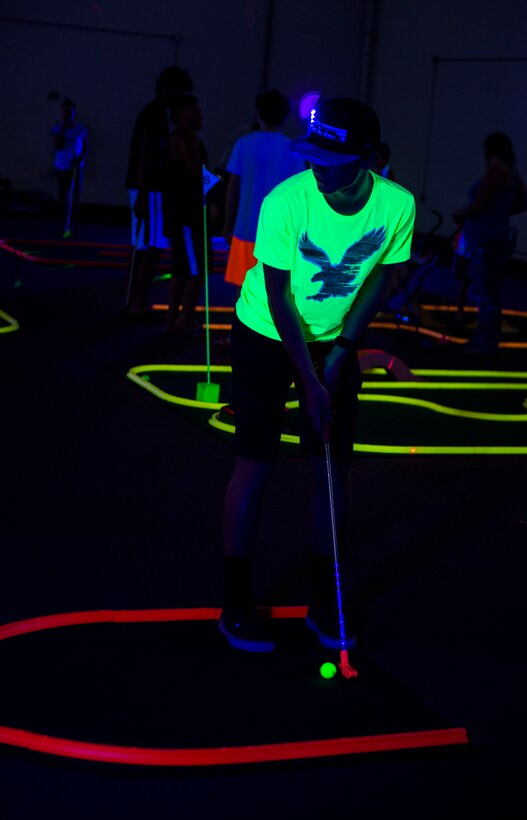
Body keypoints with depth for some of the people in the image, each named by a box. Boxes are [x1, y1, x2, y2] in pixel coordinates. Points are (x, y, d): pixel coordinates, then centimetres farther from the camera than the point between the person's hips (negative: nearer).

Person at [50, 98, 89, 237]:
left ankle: (70, 228, -13)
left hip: (76, 167, -1)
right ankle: (65, 227, 20)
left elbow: (86, 146, 6)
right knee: (63, 197, 8)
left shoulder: (80, 128, -4)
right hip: (61, 167, 1)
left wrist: (81, 157, -13)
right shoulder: (57, 127, -6)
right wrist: (63, 128, -21)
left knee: (74, 196, -13)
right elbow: (56, 146, -17)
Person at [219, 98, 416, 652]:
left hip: (335, 341, 3)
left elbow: (381, 278, -4)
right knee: (255, 465, -3)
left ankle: (323, 602, 19)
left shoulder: (397, 205, -19)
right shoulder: (286, 201, -28)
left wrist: (342, 347, -10)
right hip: (267, 336, -3)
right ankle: (236, 603, 11)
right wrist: (309, 381, -22)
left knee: (334, 466, 4)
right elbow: (278, 298, -21)